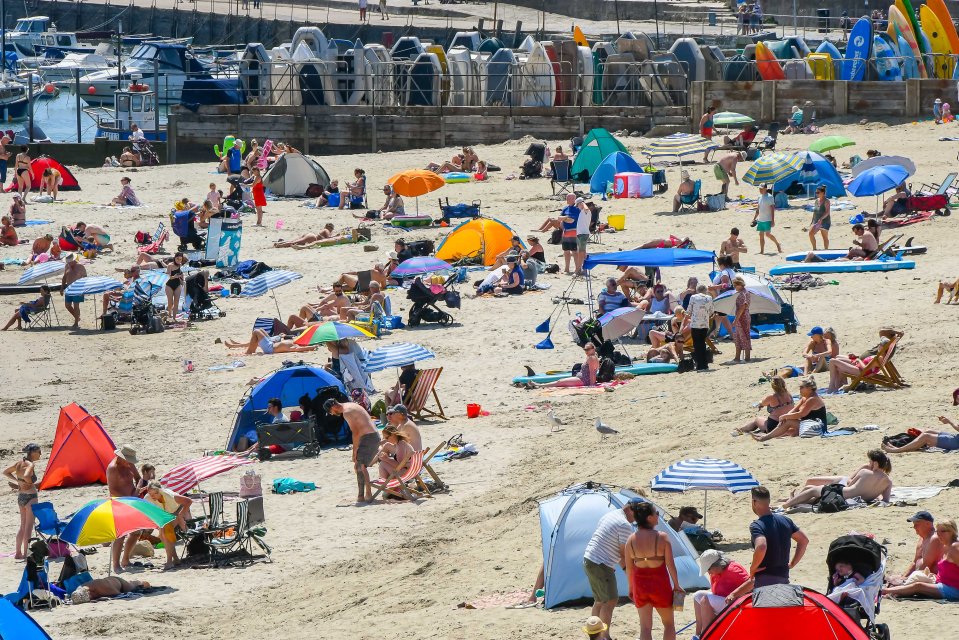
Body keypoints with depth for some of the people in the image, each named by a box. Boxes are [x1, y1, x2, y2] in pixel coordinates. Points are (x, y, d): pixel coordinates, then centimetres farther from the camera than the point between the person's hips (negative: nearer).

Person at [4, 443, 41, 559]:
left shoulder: (19, 463, 8)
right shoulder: (31, 464, -15)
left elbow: (5, 472, 17)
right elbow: (26, 476, -34)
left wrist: (18, 482, 12)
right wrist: (32, 484, -14)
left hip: (20, 496, 8)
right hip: (30, 497, -8)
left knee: (23, 526, 17)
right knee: (29, 527, -2)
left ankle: (18, 552, 21)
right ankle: (25, 553, -2)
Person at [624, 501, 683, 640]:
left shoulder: (631, 540, -5)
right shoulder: (662, 537, -15)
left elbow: (629, 568, 2)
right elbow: (670, 564, -11)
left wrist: (631, 587, 16)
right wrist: (676, 585, 1)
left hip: (640, 585, 3)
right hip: (659, 583, -3)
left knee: (645, 626, 7)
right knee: (668, 623, 16)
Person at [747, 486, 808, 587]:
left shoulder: (756, 526, -16)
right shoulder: (785, 520, 7)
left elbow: (761, 547, -34)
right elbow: (804, 540, 13)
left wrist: (752, 568, -18)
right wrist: (792, 563, 15)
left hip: (764, 579, -7)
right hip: (784, 578, 7)